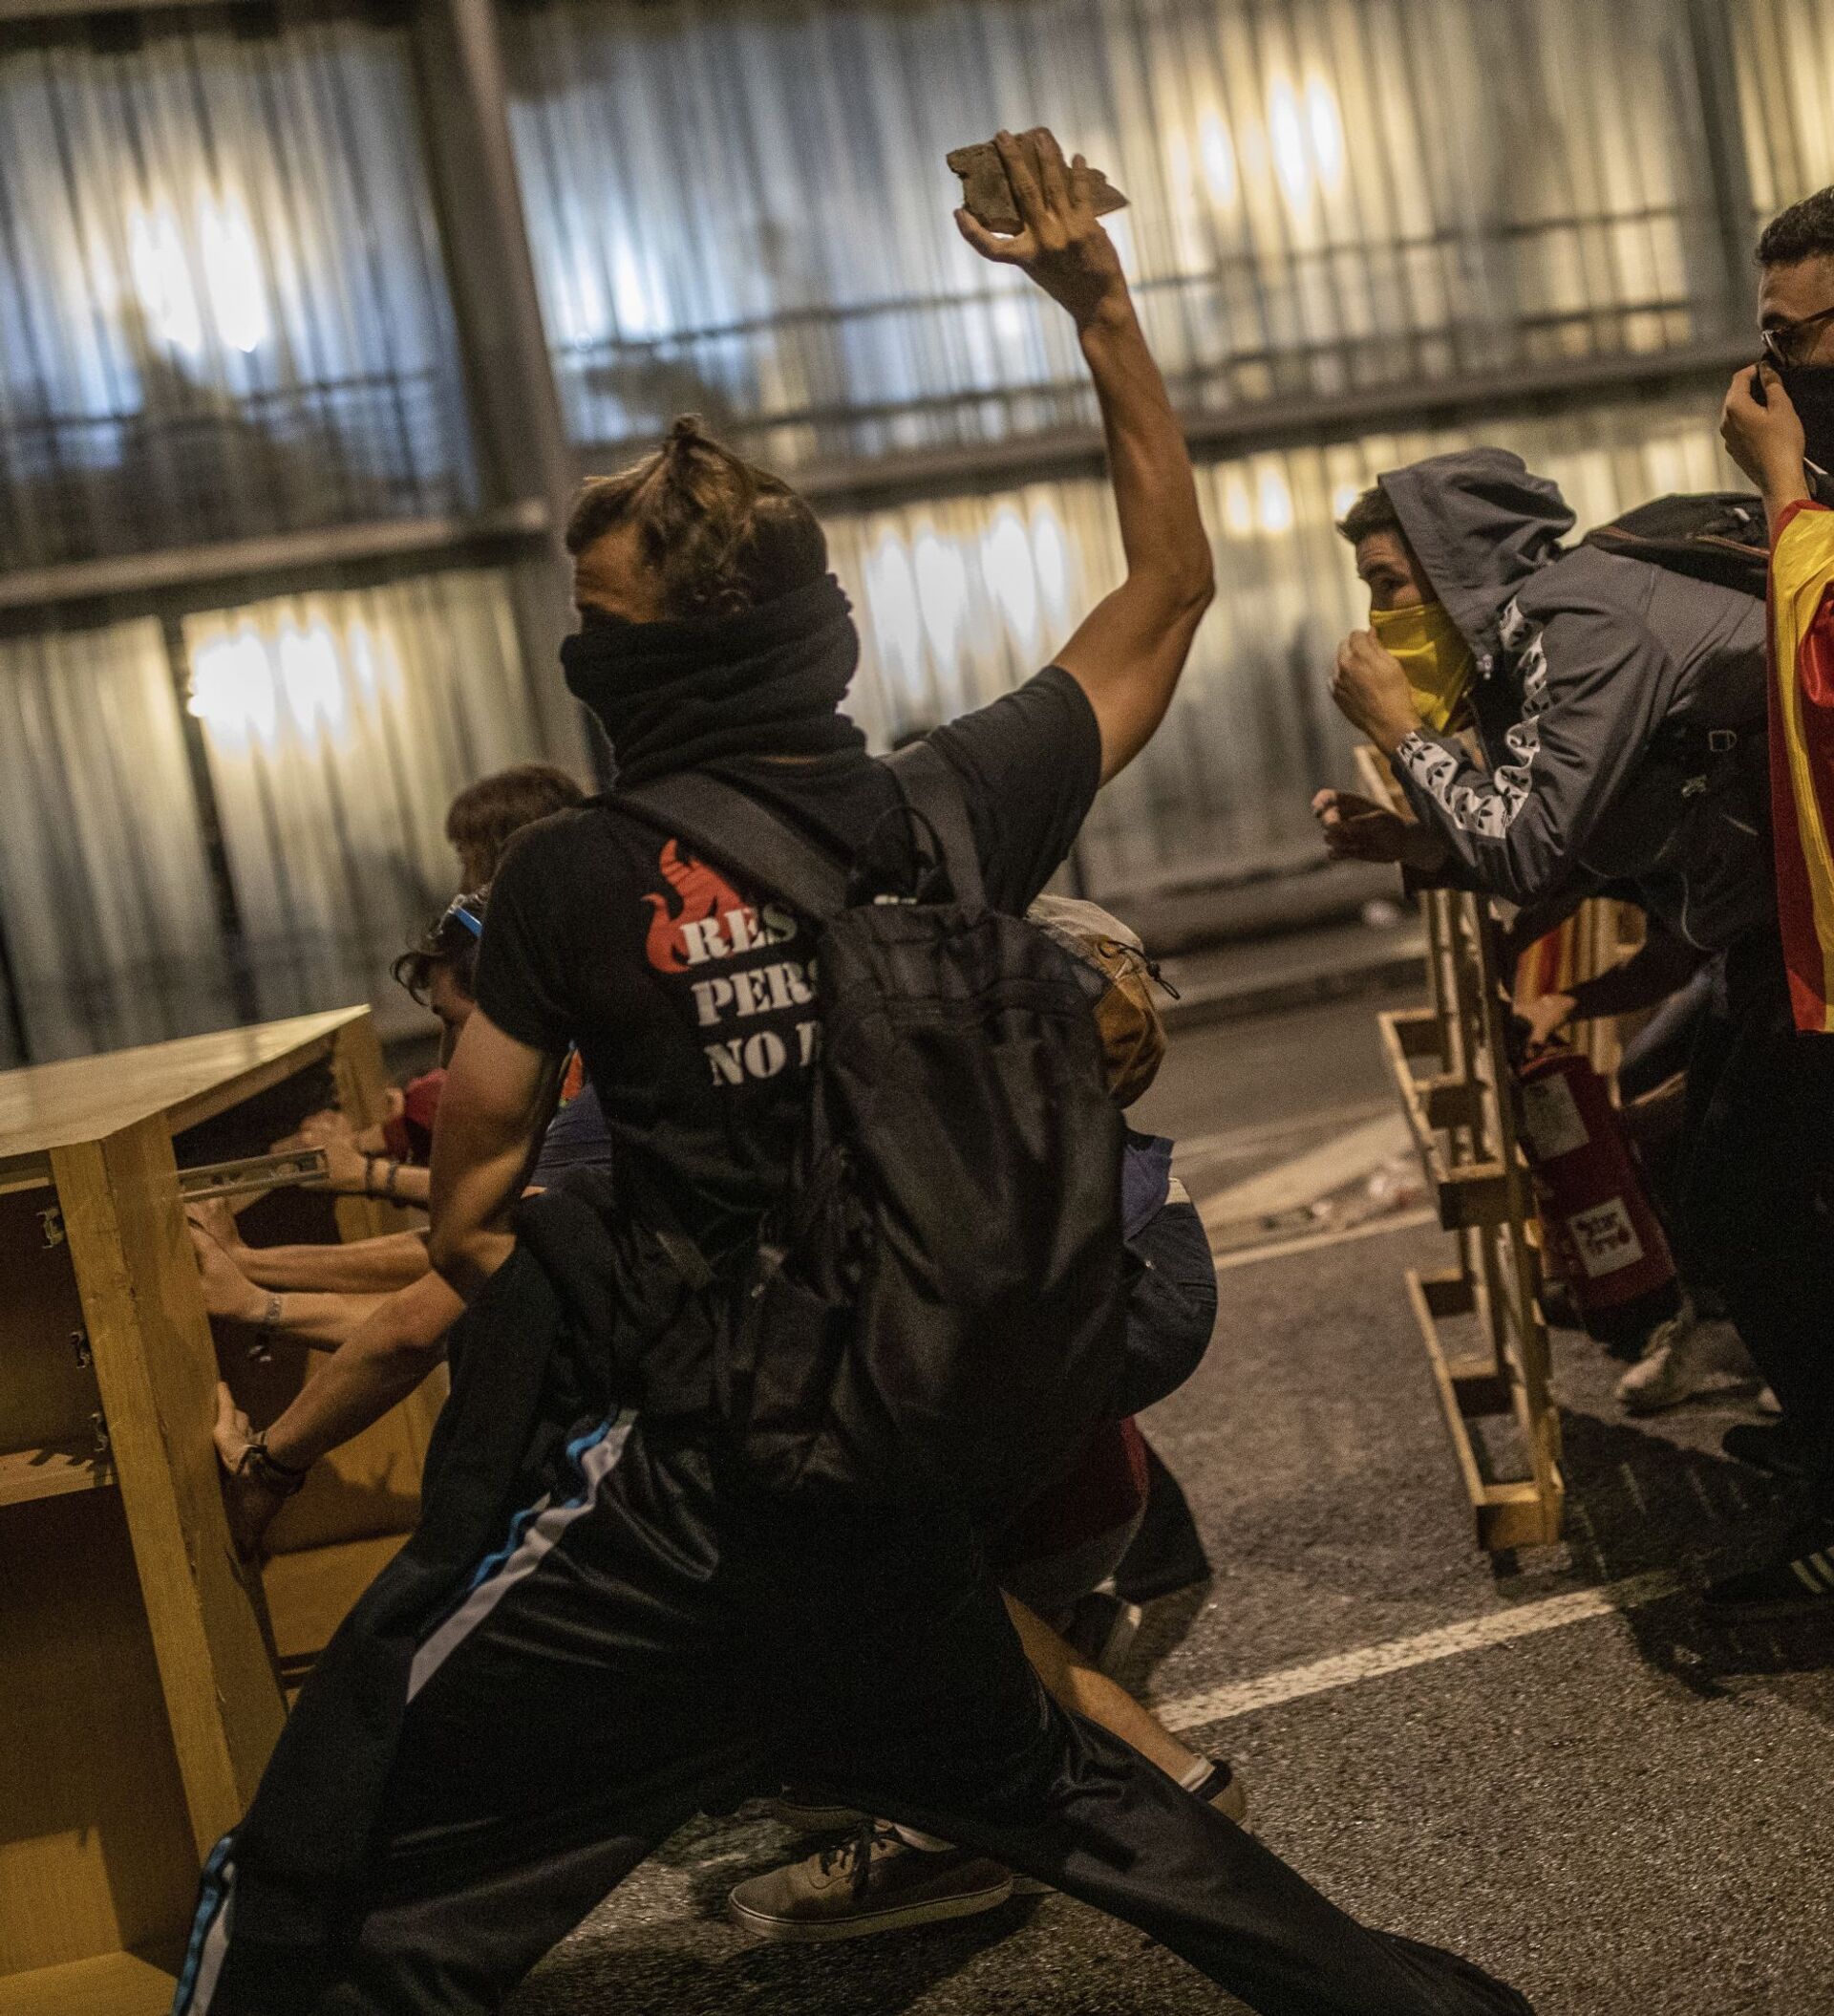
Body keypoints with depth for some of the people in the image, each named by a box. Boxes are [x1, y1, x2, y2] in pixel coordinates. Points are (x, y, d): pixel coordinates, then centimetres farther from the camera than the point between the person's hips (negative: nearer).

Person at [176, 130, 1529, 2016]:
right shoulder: (959, 804, -4)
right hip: (896, 1485, 6)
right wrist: (1102, 303, 16)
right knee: (1039, 1784, 30)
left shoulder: (570, 883, -14)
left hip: (647, 1505, -5)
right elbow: (1169, 588, 12)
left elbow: (470, 1214, -3)